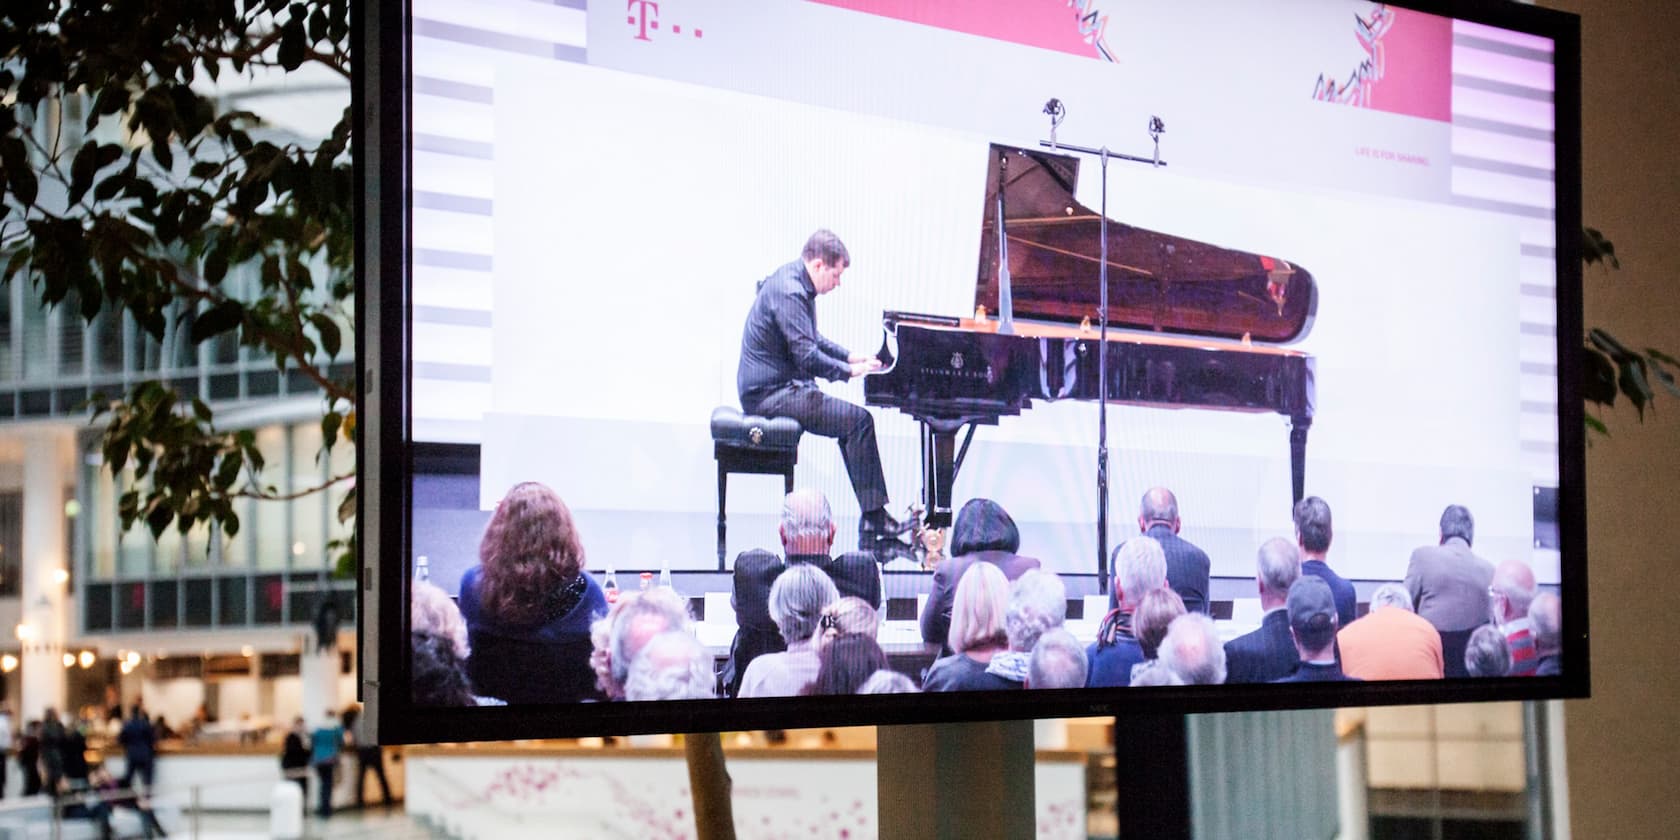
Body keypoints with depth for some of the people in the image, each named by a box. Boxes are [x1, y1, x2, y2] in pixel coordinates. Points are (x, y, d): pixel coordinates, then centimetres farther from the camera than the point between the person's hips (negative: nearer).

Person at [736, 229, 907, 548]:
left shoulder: (794, 283, 15)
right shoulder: (788, 293, -19)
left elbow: (812, 340, 28)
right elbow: (807, 357, -24)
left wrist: (850, 357, 19)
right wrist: (850, 370, -13)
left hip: (774, 387, 11)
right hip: (771, 393, -11)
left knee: (853, 420, 13)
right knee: (858, 420, -17)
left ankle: (873, 517, 11)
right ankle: (874, 521, -15)